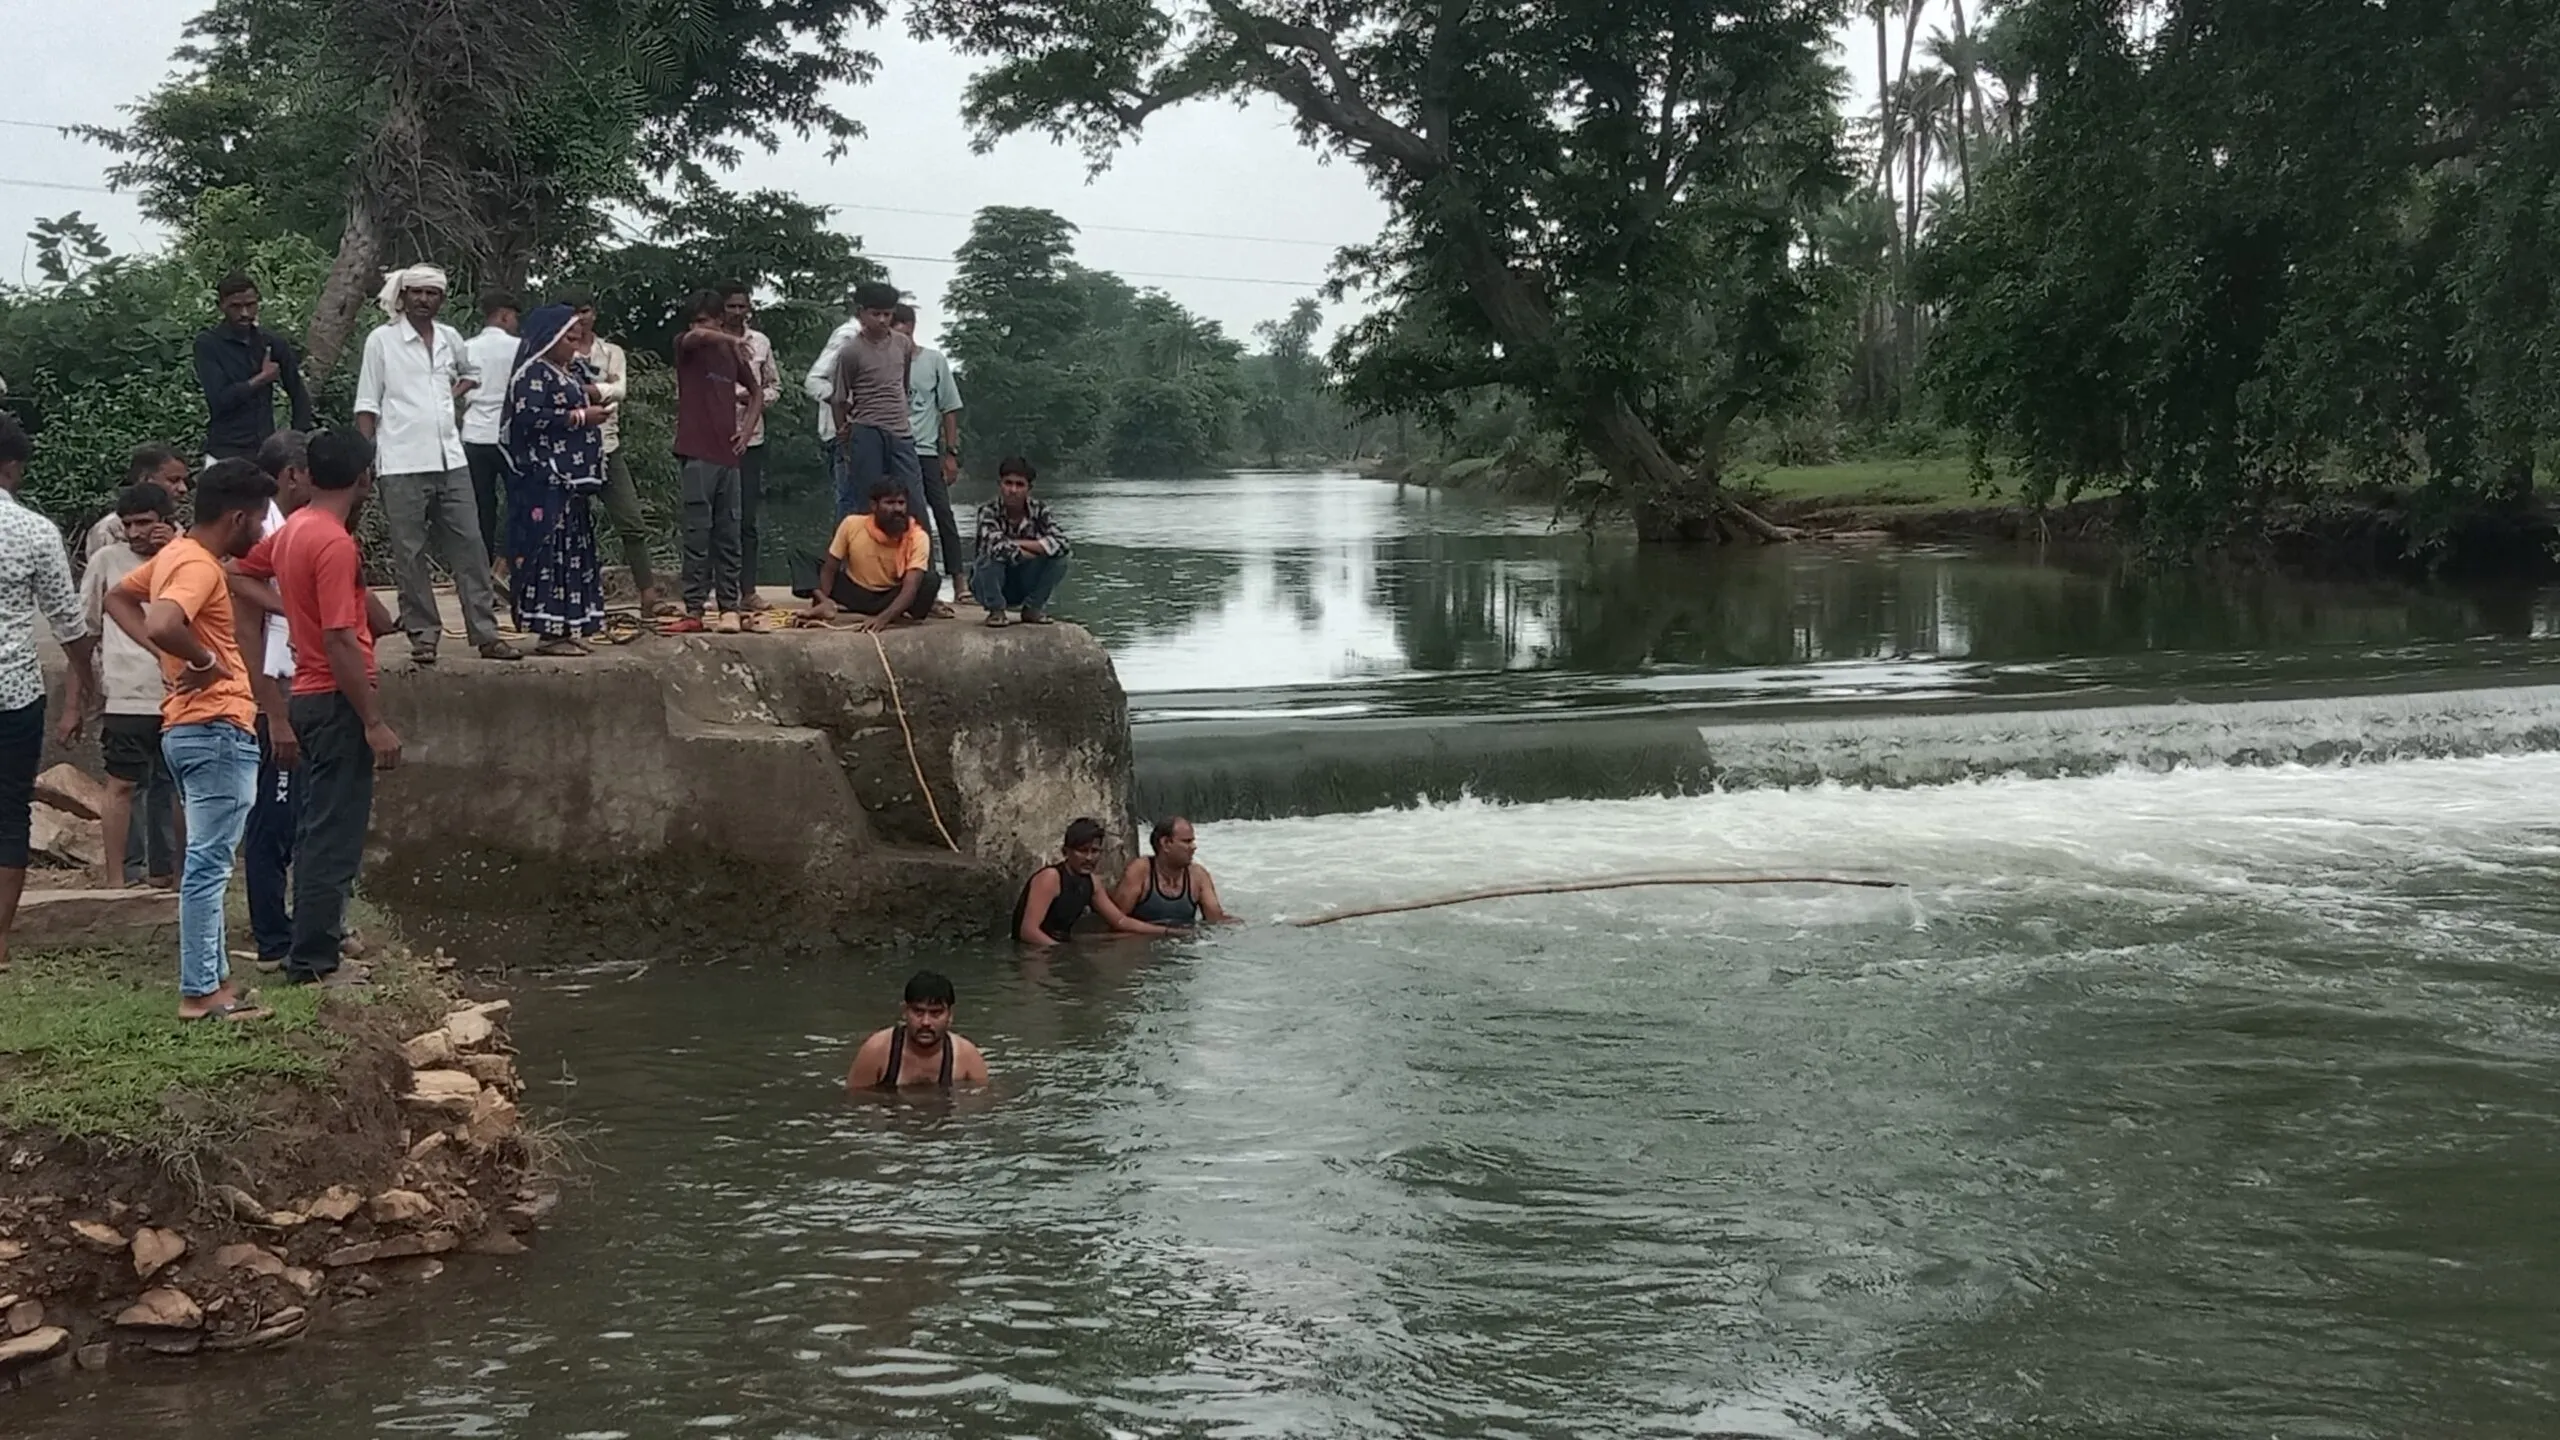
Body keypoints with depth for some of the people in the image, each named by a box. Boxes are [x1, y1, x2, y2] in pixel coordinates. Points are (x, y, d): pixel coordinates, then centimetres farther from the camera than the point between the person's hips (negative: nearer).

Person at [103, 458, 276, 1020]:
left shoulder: (178, 554, 13)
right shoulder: (200, 566, -17)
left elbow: (118, 598, 26)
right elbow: (162, 626, -34)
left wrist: (166, 656, 14)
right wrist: (206, 662, -18)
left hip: (191, 727, 10)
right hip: (217, 728, -10)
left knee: (207, 862, 15)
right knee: (208, 864, -6)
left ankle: (212, 976, 22)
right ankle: (199, 992, -2)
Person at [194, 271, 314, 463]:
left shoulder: (273, 343, 9)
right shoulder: (207, 345, -2)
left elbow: (299, 395, 14)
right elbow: (219, 399, -12)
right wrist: (261, 379, -4)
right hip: (225, 452, -3)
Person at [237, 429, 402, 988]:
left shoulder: (292, 531, 8)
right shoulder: (336, 544, -19)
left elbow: (244, 568, 21)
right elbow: (341, 642, -23)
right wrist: (376, 723, -22)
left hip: (309, 695, 10)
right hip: (338, 700, -9)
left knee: (319, 828, 18)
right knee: (336, 833, -4)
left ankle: (316, 939, 28)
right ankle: (314, 961, 0)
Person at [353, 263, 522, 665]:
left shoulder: (450, 338, 11)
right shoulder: (381, 340, -1)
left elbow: (470, 374, 32)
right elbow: (367, 405, -1)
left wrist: (455, 393, 13)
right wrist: (365, 459, -6)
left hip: (451, 461, 4)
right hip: (403, 465, -4)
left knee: (469, 547, 3)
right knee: (410, 555, 1)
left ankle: (485, 634, 7)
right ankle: (422, 635, 9)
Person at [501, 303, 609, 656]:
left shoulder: (563, 373, 20)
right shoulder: (533, 373, -10)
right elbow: (529, 416, -21)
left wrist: (590, 410, 15)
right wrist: (581, 417, -18)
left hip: (568, 478, 10)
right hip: (544, 480, -10)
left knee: (572, 549, 9)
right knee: (549, 548, -10)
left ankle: (562, 628, 12)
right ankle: (550, 631, -9)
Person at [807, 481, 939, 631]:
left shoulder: (917, 538, -22)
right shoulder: (852, 524, -16)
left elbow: (910, 588, -32)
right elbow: (829, 569, -8)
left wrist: (883, 618, -49)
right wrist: (823, 601, -29)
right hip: (854, 593, 2)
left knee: (931, 580, -29)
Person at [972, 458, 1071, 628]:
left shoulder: (1038, 511, -9)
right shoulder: (988, 511, -18)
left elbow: (1061, 542, -23)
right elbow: (998, 546, -36)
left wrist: (1019, 544, -27)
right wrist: (1037, 551, -23)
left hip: (1024, 586, 3)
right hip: (991, 585, -3)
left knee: (1059, 559, -20)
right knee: (992, 557, -34)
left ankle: (1032, 608, 0)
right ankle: (996, 610, -9)